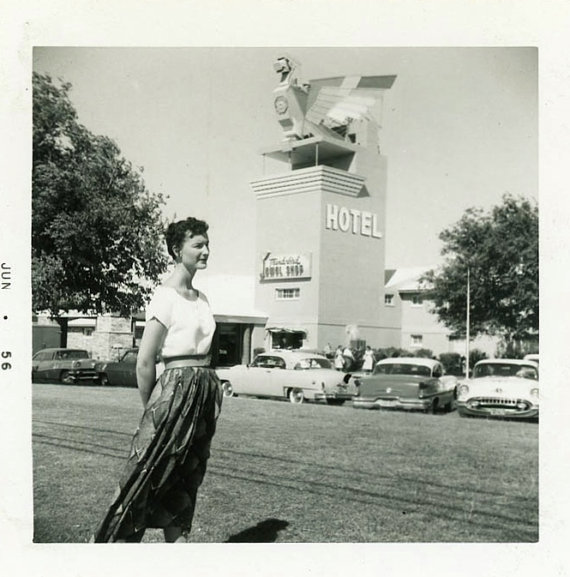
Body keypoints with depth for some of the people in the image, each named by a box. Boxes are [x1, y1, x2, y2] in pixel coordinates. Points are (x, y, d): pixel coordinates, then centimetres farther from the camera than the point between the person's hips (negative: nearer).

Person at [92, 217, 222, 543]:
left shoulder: (201, 298, 12)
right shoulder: (166, 296, -11)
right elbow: (145, 363, -12)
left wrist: (212, 388, 16)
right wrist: (153, 409, -3)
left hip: (206, 391, 8)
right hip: (177, 387, -8)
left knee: (185, 483, 13)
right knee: (148, 479, -4)